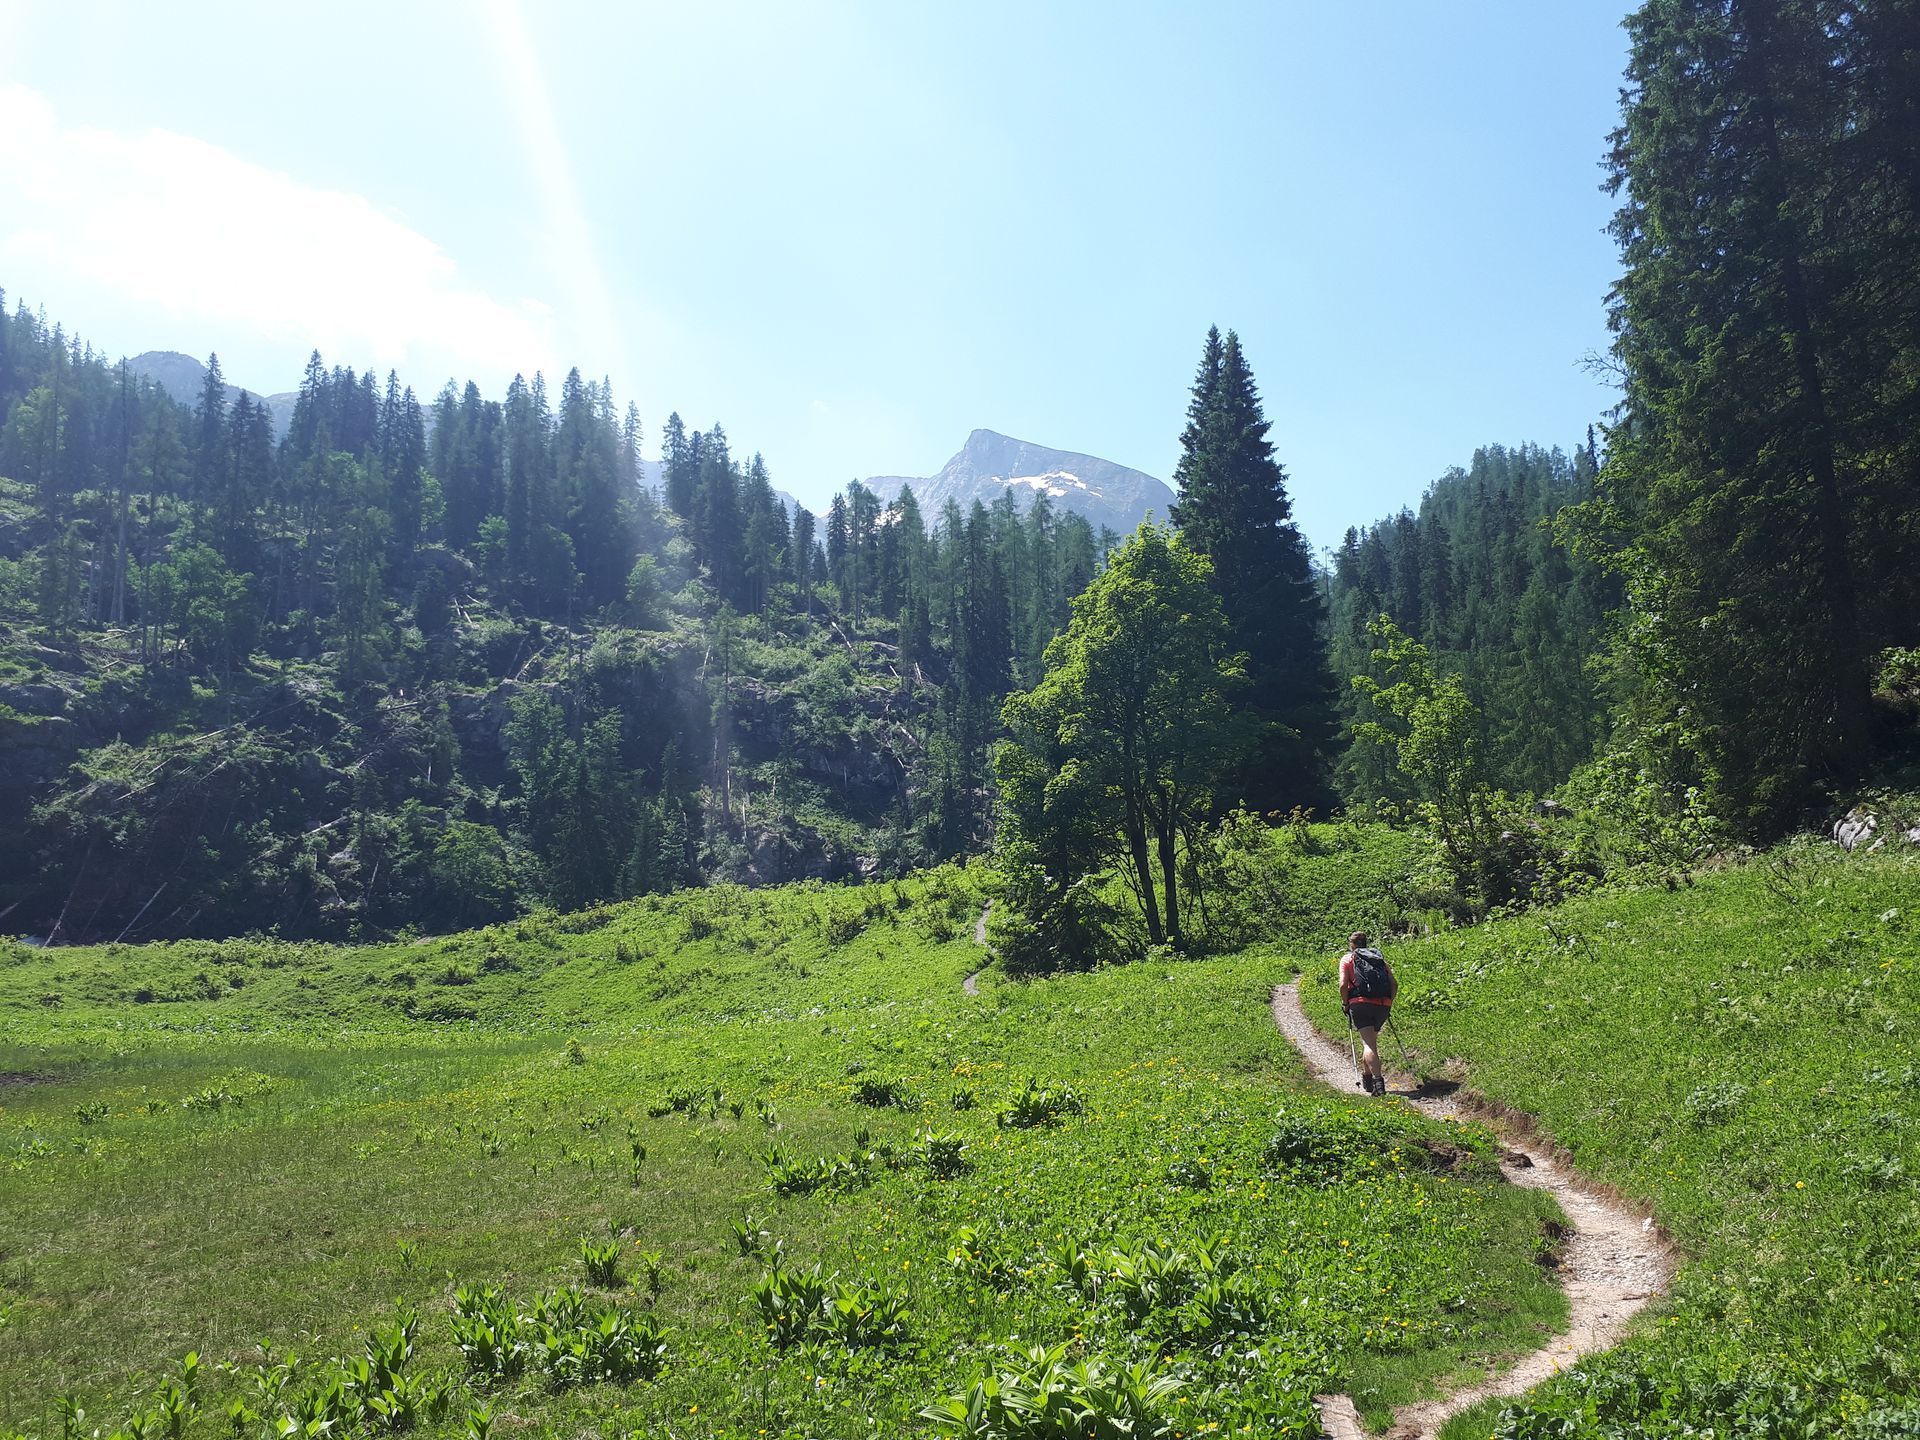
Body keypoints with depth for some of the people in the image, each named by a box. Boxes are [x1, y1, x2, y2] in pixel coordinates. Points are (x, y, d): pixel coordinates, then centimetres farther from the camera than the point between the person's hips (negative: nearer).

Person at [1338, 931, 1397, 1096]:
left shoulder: (1347, 959, 10)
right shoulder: (1379, 958, 20)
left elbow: (1343, 985, -5)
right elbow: (1394, 984, 10)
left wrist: (1345, 1003, 8)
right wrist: (1389, 1003, 20)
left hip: (1361, 1003, -4)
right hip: (1383, 1004, 4)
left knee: (1368, 1044, -11)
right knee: (1370, 1041, 22)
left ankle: (1378, 1081, -26)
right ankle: (1367, 1076, 33)